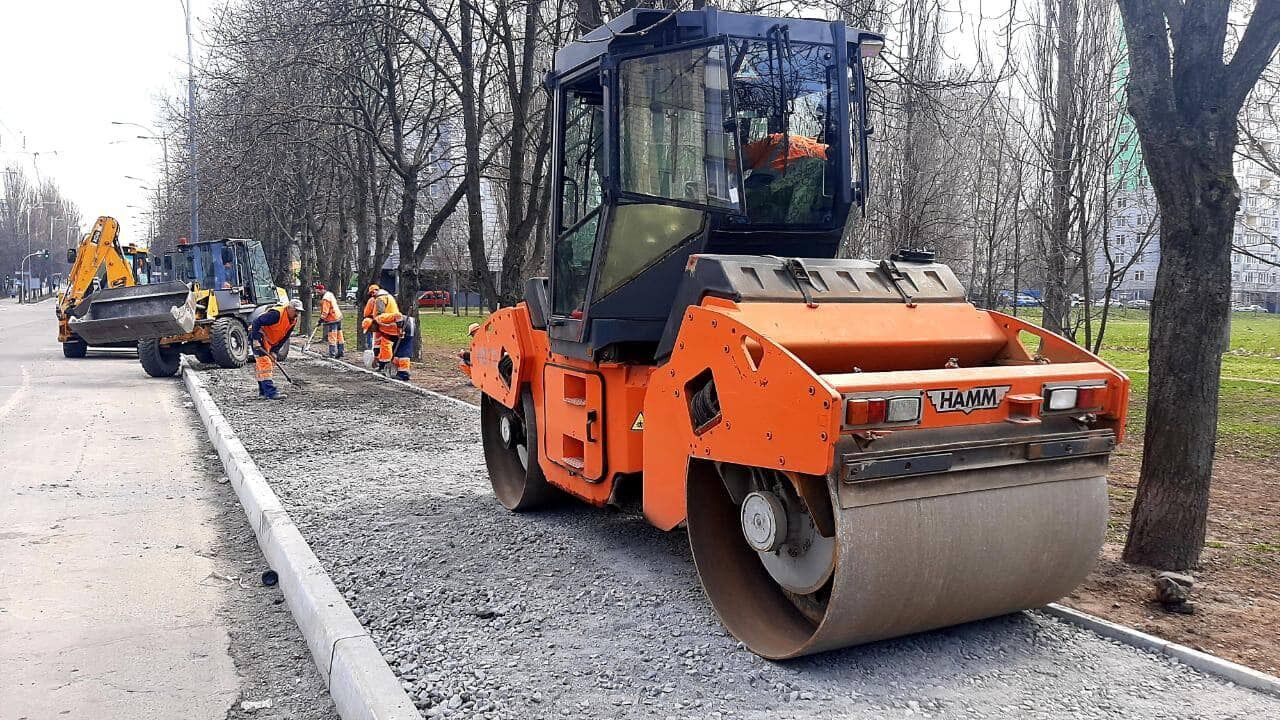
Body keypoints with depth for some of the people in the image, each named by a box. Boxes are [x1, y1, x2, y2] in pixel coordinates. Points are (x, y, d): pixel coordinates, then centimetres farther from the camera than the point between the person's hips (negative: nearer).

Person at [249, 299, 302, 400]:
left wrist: (275, 350, -4)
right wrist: (256, 340, -30)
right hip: (258, 337, -9)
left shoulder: (293, 321, -1)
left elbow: (284, 337, 4)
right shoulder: (276, 314, -27)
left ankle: (263, 391, 23)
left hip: (270, 341, 9)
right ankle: (270, 392, -21)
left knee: (271, 364, 12)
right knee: (265, 363, -15)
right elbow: (256, 322, -27)